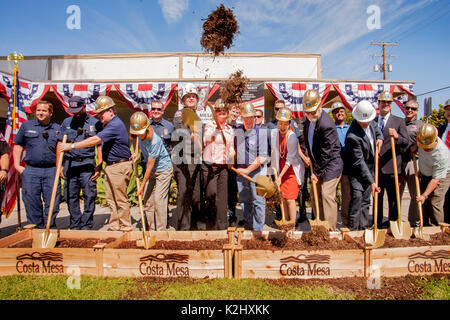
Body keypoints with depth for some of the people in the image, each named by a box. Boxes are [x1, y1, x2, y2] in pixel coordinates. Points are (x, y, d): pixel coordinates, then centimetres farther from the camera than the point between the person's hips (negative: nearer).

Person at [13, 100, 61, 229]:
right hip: (31, 171, 1)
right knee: (32, 203, 3)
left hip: (51, 171, 0)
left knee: (52, 203, 2)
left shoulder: (57, 129, 9)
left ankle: (51, 229, 15)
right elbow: (18, 146, 15)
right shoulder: (26, 125, 11)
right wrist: (17, 165, 6)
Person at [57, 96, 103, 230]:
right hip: (69, 163, 3)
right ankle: (75, 225, 18)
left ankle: (86, 225, 7)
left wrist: (99, 165, -4)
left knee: (89, 196, -4)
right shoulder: (67, 122, 12)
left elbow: (99, 145, 3)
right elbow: (60, 144, 13)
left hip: (87, 164, -3)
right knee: (71, 196, 6)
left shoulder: (95, 123, 5)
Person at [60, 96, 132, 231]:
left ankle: (125, 229, 9)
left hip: (120, 166, -10)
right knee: (111, 200, 12)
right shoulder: (108, 124, 16)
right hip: (110, 166, 10)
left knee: (121, 200, -2)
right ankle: (114, 227, 20)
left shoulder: (115, 125, -18)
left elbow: (95, 140, -24)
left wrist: (71, 146, -20)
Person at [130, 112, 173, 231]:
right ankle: (152, 229, 17)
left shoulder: (155, 141, -32)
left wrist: (142, 185, -20)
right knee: (147, 199, 7)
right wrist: (136, 152, 6)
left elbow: (150, 166, -26)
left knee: (158, 199, -11)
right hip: (151, 171, 8)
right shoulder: (141, 135, -9)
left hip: (163, 170, -8)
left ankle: (161, 231, -2)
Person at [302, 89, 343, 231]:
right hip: (317, 165, 9)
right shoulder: (308, 120, 2)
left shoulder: (326, 124, -25)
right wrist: (312, 163, 13)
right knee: (315, 196, 12)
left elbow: (326, 153, -22)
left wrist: (317, 172, -16)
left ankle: (330, 229, 1)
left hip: (330, 165, -9)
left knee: (327, 196, -9)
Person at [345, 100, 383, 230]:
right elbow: (359, 162, -26)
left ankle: (364, 226, 23)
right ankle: (353, 228, -5)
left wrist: (379, 137, -1)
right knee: (357, 195, -16)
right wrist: (371, 182, -24)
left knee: (366, 199, 13)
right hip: (357, 171, -7)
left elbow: (376, 127, 22)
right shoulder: (353, 136, -29)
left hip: (369, 168, 8)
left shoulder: (370, 122, -6)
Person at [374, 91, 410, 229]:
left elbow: (406, 142, -4)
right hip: (376, 166, 2)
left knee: (393, 197, 3)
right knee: (377, 196, 10)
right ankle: (377, 222, 20)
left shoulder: (399, 121, 4)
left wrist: (397, 136, -25)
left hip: (392, 165, -2)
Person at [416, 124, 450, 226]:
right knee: (423, 203, 5)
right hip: (425, 174, 6)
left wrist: (424, 195, -28)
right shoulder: (422, 140, -18)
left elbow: (436, 179, -29)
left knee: (435, 203, -14)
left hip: (442, 176, -6)